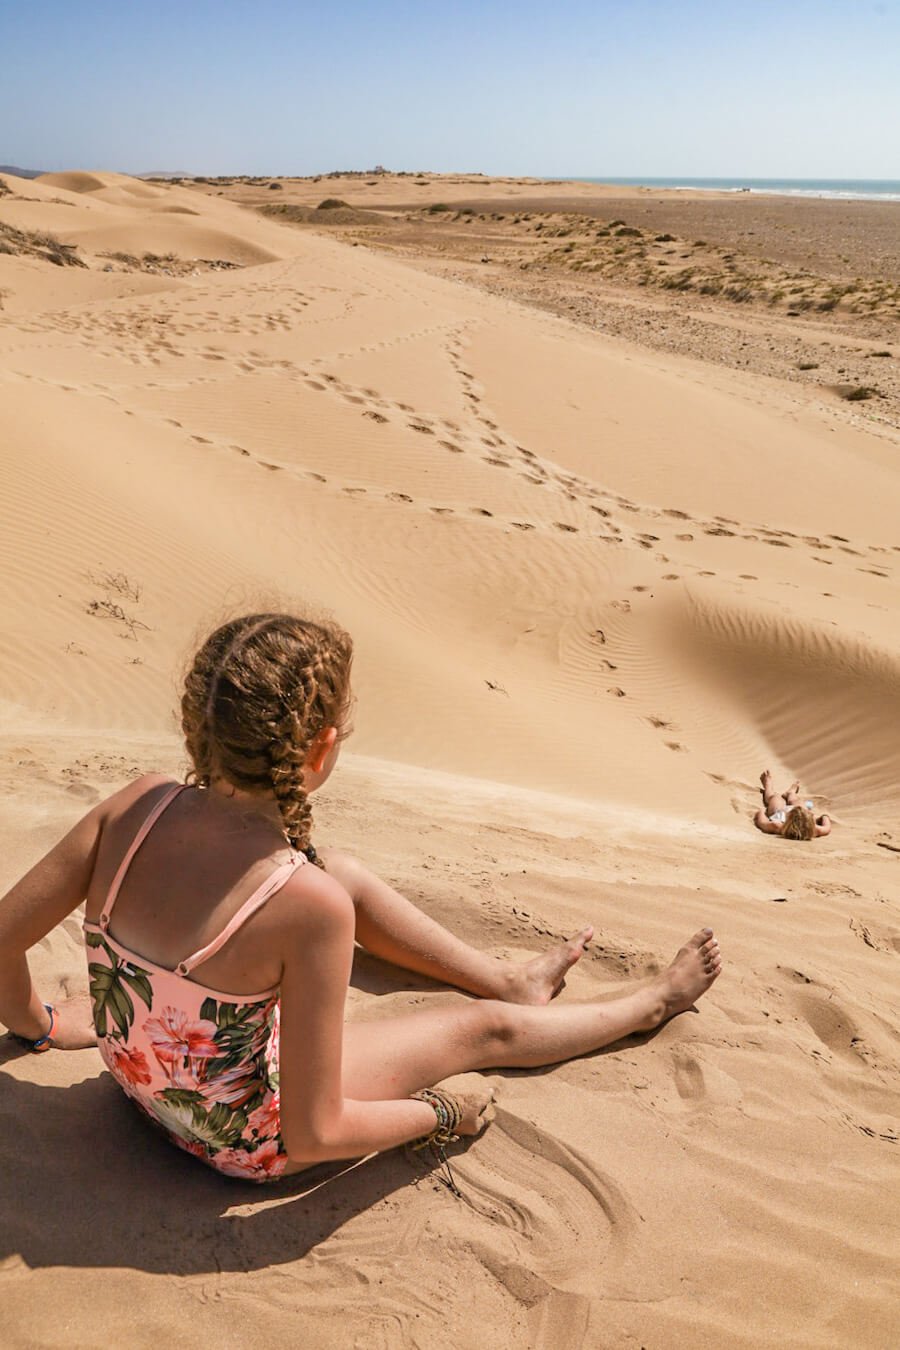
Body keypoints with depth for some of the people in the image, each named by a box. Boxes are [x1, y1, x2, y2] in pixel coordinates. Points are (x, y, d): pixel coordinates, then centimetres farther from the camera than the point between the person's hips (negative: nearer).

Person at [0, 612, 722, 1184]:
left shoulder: (140, 804, -21)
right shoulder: (309, 903, -36)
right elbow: (313, 1135, -28)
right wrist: (444, 1111, -9)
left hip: (138, 1076, 6)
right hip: (246, 1136, -5)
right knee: (487, 1028, 12)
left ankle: (508, 978, 37)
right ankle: (651, 1004, 41)